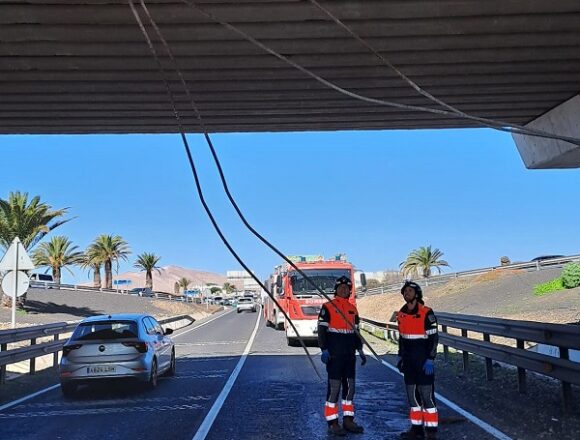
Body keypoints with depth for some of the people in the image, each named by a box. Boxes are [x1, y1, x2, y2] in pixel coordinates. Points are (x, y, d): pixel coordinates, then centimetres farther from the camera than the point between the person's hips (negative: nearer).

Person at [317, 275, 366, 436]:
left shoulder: (353, 309, 13)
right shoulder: (328, 307, -5)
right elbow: (321, 330, -9)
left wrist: (360, 350, 14)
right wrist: (324, 349, -17)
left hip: (349, 355, 6)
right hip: (334, 355, -6)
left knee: (350, 387, 10)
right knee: (334, 387, -4)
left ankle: (348, 420, 20)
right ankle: (332, 423, 4)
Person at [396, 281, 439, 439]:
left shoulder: (426, 313, -12)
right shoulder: (401, 314, 8)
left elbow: (433, 338, -12)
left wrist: (430, 360, -16)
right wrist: (400, 356, 16)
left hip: (423, 359, -7)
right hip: (409, 360, 7)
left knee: (426, 394, -5)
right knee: (412, 394, 11)